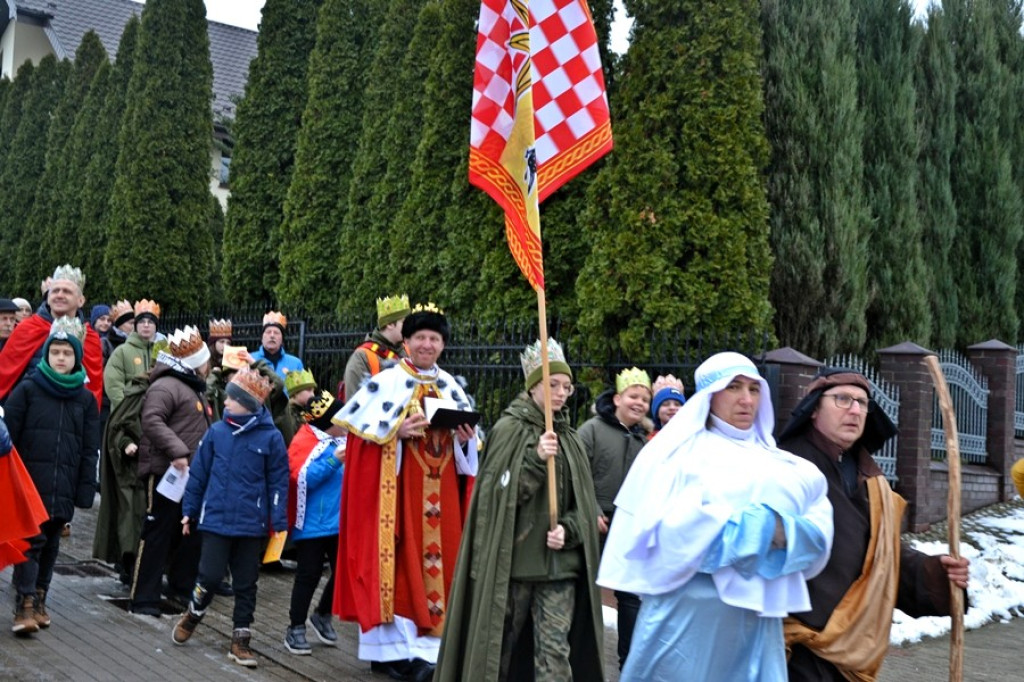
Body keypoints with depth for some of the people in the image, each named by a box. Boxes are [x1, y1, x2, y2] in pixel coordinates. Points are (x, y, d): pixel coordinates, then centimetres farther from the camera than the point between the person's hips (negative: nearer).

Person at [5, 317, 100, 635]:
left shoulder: (86, 399, 7)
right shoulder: (27, 390, -1)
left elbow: (90, 450, 7)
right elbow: (9, 435, -2)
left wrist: (85, 490, 2)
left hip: (63, 487, 3)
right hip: (30, 482, -3)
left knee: (51, 544, 12)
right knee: (31, 541, -7)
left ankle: (39, 599, 24)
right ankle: (25, 605, -5)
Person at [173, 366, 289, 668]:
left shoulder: (271, 437, -7)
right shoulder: (217, 431, -1)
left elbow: (278, 483, -4)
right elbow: (198, 474, 8)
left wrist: (280, 524, -6)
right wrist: (189, 511, 11)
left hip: (251, 525, -1)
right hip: (216, 519, 1)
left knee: (246, 584, 8)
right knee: (210, 576, 0)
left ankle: (240, 640, 22)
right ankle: (192, 616, 29)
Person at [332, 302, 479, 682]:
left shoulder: (452, 388, 13)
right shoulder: (386, 383, -2)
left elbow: (467, 443, 16)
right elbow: (363, 430, -8)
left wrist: (466, 439, -5)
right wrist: (397, 431, -22)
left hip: (441, 488, 5)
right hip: (398, 484, -5)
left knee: (437, 559, 5)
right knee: (397, 561, -3)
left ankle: (425, 645, 13)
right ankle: (389, 646, 4)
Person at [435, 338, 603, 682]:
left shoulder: (571, 440, 11)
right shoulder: (508, 430, -2)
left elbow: (584, 503, 9)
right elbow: (500, 493, -11)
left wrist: (568, 530, -10)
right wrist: (536, 459, -23)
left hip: (559, 562, 3)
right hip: (512, 560, -3)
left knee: (555, 652, -2)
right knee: (501, 643, 9)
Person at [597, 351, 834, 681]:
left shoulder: (776, 461, 16)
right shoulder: (678, 454, 1)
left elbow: (819, 524, 6)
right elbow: (667, 530, -14)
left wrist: (789, 534, -16)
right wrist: (752, 529, -16)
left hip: (756, 614, 5)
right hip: (690, 610, -5)